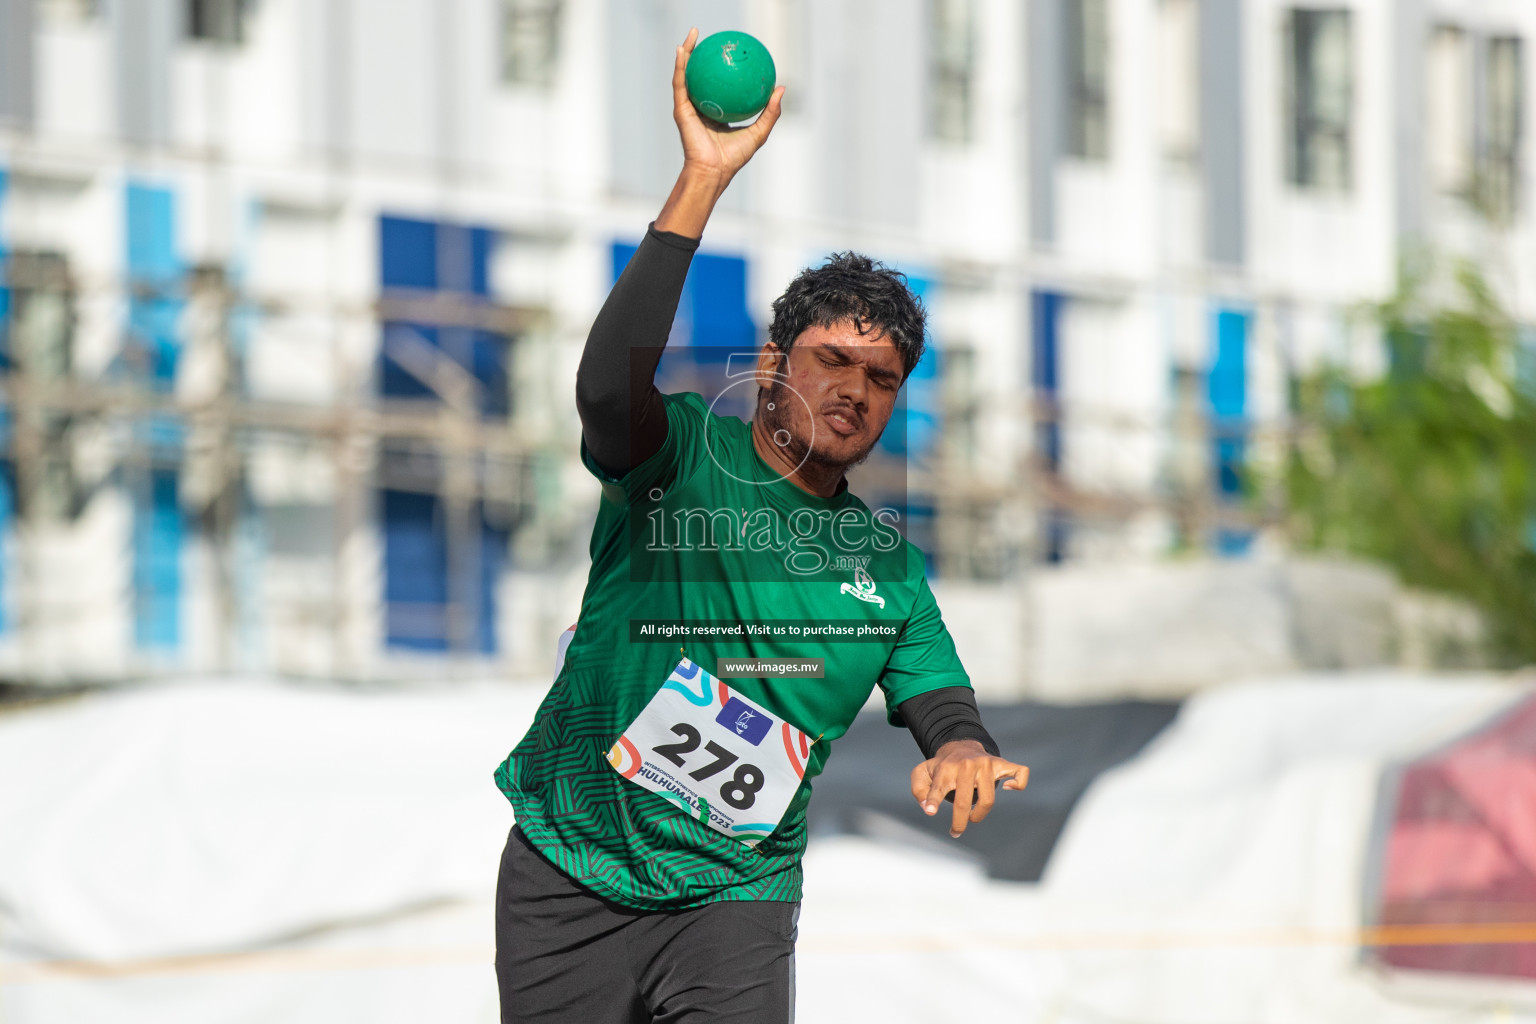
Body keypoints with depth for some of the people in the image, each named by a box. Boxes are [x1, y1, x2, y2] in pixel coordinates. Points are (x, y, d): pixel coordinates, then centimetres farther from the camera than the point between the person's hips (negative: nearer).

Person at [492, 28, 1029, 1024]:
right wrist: (704, 179, -30)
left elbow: (944, 707, 5)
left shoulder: (890, 564, 9)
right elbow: (610, 386, -25)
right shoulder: (683, 454, -4)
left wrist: (964, 753, -22)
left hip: (735, 899, 2)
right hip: (569, 876, -2)